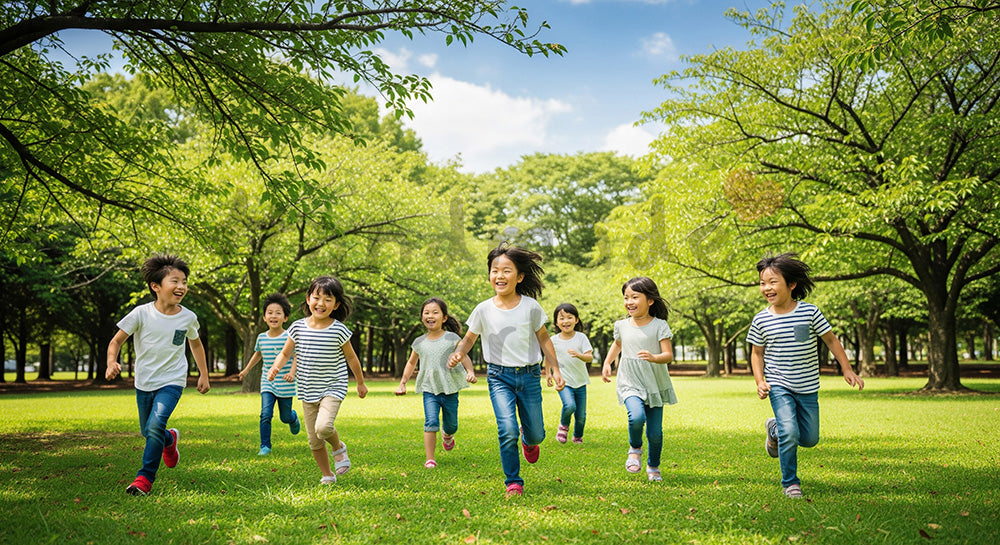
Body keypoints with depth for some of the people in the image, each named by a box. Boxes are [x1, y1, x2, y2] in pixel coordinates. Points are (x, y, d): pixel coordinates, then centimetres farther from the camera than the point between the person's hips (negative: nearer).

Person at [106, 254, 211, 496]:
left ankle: (145, 478, -6)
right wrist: (112, 362, -25)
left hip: (172, 382, -1)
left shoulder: (188, 318, -6)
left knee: (155, 426, -21)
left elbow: (195, 343, 14)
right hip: (144, 383, 1)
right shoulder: (141, 313, -13)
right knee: (147, 431, 15)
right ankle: (170, 439, 50)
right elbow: (116, 340, -5)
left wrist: (204, 375, 16)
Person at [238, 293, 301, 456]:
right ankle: (265, 446, -1)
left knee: (285, 416, 9)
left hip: (285, 385, -2)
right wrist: (246, 369, 26)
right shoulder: (261, 337, 2)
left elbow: (296, 357, -12)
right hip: (267, 383, 2)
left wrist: (292, 372, -29)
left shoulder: (289, 337, -11)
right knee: (266, 413, -13)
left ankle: (293, 417, 46)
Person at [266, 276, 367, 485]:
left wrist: (361, 383, 12)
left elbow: (351, 358, 3)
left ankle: (339, 448, 7)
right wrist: (275, 367, -13)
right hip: (308, 390, 4)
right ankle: (327, 475, 29)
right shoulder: (298, 327, -3)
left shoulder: (338, 330, -9)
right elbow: (285, 353, 8)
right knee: (314, 440, 9)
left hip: (332, 389, -4)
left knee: (323, 427, -27)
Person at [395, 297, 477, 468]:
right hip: (429, 390, 1)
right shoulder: (419, 342, 5)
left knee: (451, 425, 11)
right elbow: (411, 363, 17)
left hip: (450, 389, 0)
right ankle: (430, 459, -11)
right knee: (431, 422, -17)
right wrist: (402, 383, 11)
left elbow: (464, 357, -2)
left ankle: (447, 435, 48)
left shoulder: (452, 338, -3)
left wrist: (470, 371, -21)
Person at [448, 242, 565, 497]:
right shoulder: (484, 309, -7)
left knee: (536, 434, 8)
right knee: (507, 430, -18)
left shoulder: (531, 306, -6)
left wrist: (555, 368, 2)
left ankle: (528, 440, 48)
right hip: (499, 376, -1)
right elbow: (469, 338, 5)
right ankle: (513, 483, 4)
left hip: (529, 375, 1)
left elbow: (543, 338, 7)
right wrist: (459, 353, -15)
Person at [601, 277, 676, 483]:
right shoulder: (622, 325, 4)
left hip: (655, 385, -1)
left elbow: (669, 355, -13)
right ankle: (635, 449, 4)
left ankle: (653, 466, 31)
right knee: (636, 417, -27)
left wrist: (653, 357, -32)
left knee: (655, 432, 2)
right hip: (630, 384, 1)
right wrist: (607, 363, 17)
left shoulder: (659, 325, -7)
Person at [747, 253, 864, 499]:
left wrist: (847, 369, -1)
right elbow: (757, 353, 6)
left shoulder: (809, 312, -8)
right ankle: (790, 483, 4)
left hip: (807, 387, 2)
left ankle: (775, 428, 37)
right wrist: (760, 381, -5)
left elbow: (831, 340, 3)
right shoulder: (761, 320, -5)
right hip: (778, 386, -2)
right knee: (790, 433, -17)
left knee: (810, 439, 9)